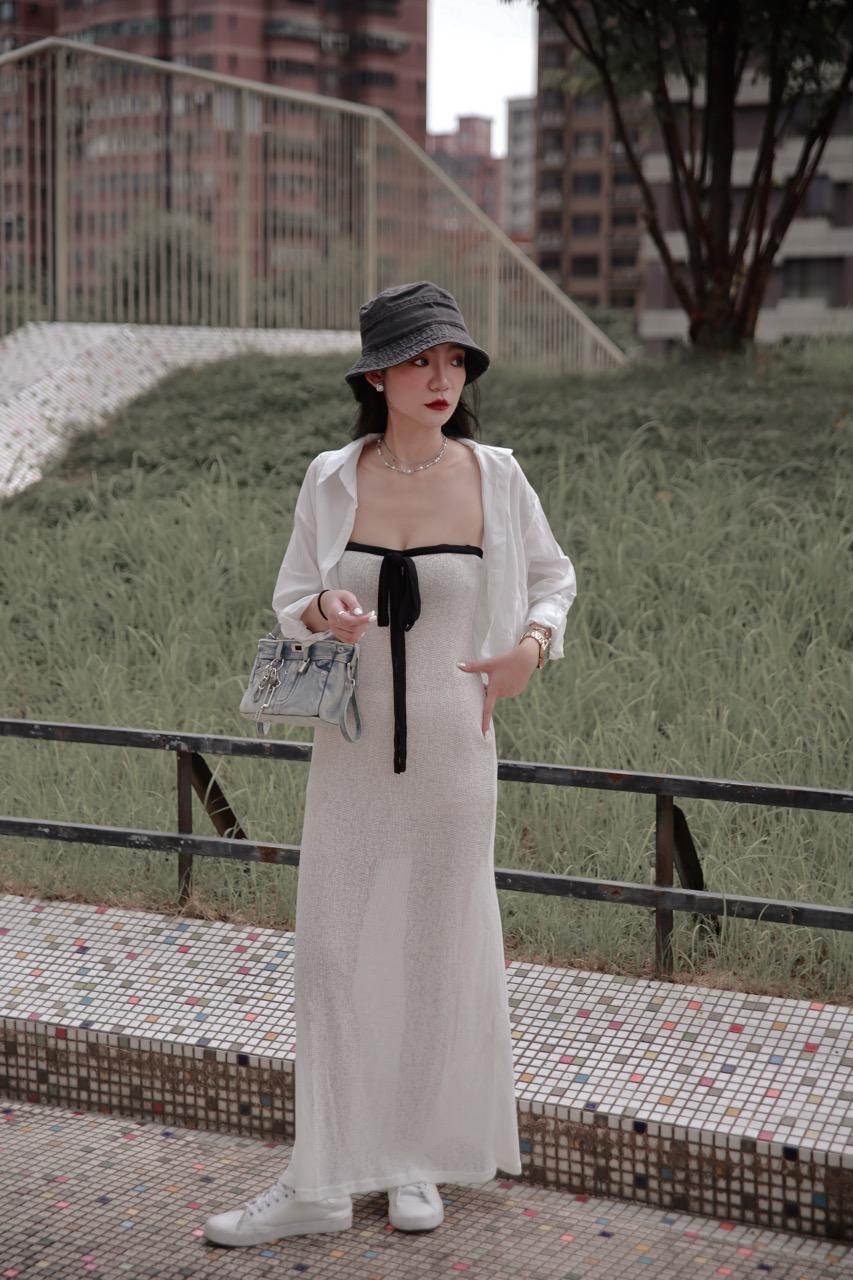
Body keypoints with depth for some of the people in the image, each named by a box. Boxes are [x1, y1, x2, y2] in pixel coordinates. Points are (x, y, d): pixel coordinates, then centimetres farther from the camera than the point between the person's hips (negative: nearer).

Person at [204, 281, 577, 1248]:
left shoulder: (495, 478, -4)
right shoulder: (331, 481, -1)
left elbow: (554, 577, 11)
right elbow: (288, 601, 7)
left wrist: (533, 643, -9)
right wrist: (323, 612, -16)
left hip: (453, 746, -1)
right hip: (352, 746, 1)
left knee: (439, 949, 9)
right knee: (332, 951, 2)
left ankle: (418, 1161, 26)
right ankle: (322, 1181, 10)